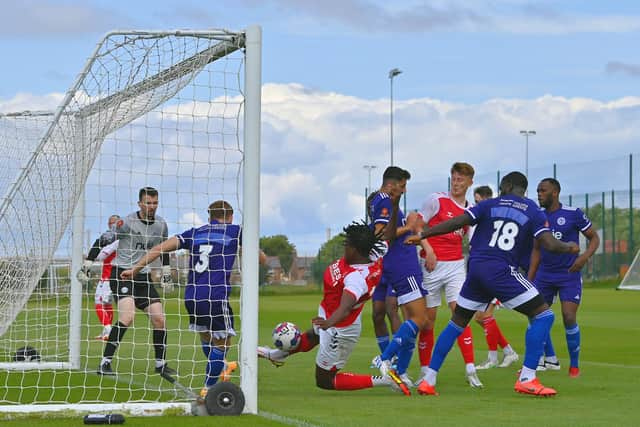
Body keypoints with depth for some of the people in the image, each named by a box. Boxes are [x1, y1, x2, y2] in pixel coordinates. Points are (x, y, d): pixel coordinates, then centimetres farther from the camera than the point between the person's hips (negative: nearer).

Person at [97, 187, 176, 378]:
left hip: (143, 276, 6)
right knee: (127, 316, -25)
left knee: (159, 318, -2)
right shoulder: (127, 222, -12)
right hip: (121, 274, -6)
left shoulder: (161, 225, 7)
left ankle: (160, 363, 14)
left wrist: (166, 271, 27)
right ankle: (105, 363, -21)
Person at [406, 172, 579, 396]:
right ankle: (527, 379, -8)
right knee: (543, 315, 3)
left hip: (476, 268, 4)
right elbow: (549, 244, -6)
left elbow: (456, 223, 2)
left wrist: (422, 235, 9)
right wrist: (569, 248, 15)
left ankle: (428, 380, 14)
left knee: (457, 322, 17)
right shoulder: (534, 212, 6)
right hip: (501, 271, -4)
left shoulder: (490, 205, 11)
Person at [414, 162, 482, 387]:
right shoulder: (436, 200, -3)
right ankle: (425, 370, 13)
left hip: (456, 265, 3)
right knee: (428, 318, 1)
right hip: (432, 265, -3)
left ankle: (470, 369, -12)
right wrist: (428, 250, -17)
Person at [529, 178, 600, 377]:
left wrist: (585, 256, -22)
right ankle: (549, 359, 19)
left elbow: (594, 238, -3)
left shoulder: (573, 214, -9)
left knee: (569, 318, -13)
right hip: (544, 275, 5)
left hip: (569, 275, -5)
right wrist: (529, 279, 11)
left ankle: (574, 365, 3)